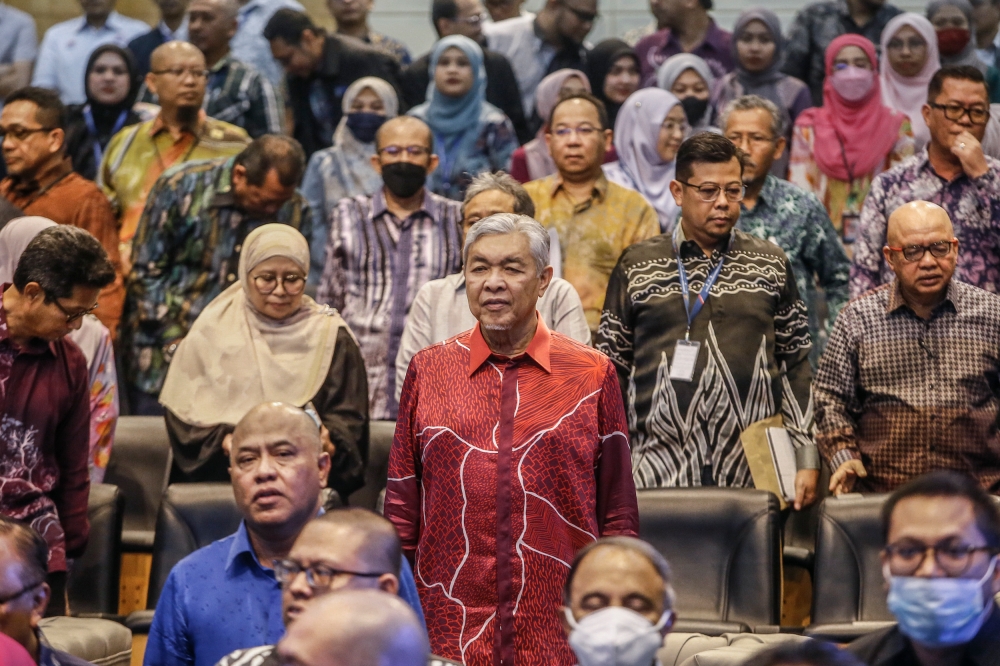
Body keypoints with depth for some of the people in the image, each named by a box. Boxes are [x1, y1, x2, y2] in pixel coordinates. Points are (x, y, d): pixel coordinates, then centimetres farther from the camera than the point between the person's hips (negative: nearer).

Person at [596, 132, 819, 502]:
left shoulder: (771, 264, 11)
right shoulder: (637, 265, 9)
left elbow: (796, 366, 11)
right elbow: (611, 368, 11)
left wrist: (806, 460, 6)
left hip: (755, 472, 1)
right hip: (659, 472, 0)